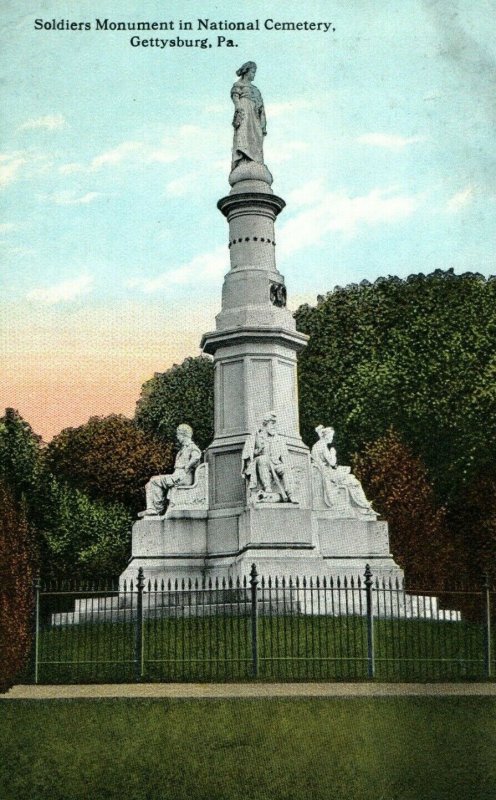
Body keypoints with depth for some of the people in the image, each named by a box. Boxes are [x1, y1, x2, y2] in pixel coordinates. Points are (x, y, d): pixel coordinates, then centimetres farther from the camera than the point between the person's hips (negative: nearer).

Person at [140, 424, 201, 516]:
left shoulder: (191, 446, -5)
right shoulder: (183, 447, 28)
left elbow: (196, 456, -28)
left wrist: (186, 468, -22)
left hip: (184, 477, -10)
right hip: (177, 476, 10)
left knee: (155, 481, -19)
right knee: (150, 484, 4)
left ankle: (159, 508, -12)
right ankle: (151, 509, -10)